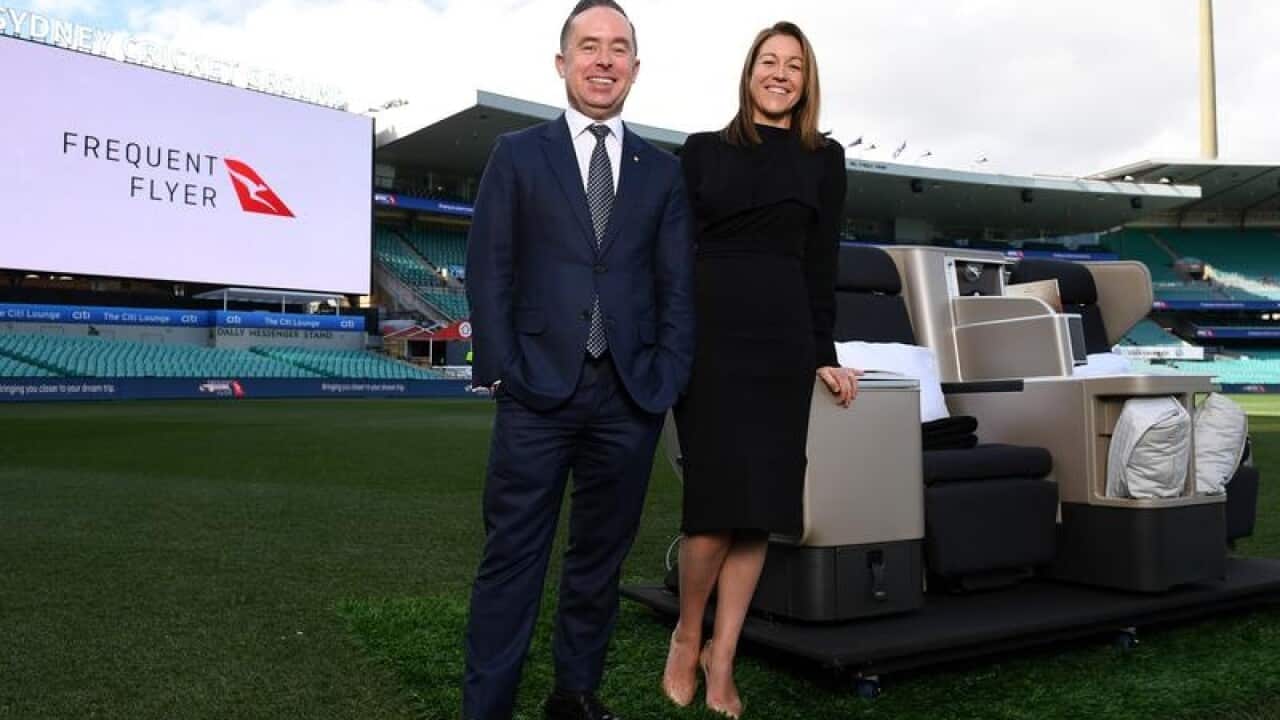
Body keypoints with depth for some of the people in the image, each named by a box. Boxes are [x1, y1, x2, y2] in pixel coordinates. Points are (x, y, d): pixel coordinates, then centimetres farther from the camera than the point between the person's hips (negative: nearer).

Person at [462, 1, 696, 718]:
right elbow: (488, 268, 2)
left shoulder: (664, 171, 13)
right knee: (513, 557, 0)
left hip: (631, 397, 3)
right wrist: (503, 369, -7)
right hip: (540, 391, -2)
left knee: (601, 556, 12)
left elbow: (678, 285, 9)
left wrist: (667, 382, -2)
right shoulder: (519, 154, 8)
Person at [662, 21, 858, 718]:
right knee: (717, 504, -8)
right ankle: (686, 636, 18)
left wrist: (826, 355, 7)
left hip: (782, 339, 2)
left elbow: (821, 263, 11)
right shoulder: (704, 149, 9)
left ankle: (721, 662, 15)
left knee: (760, 507, 2)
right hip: (709, 333, -2)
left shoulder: (824, 158, 13)